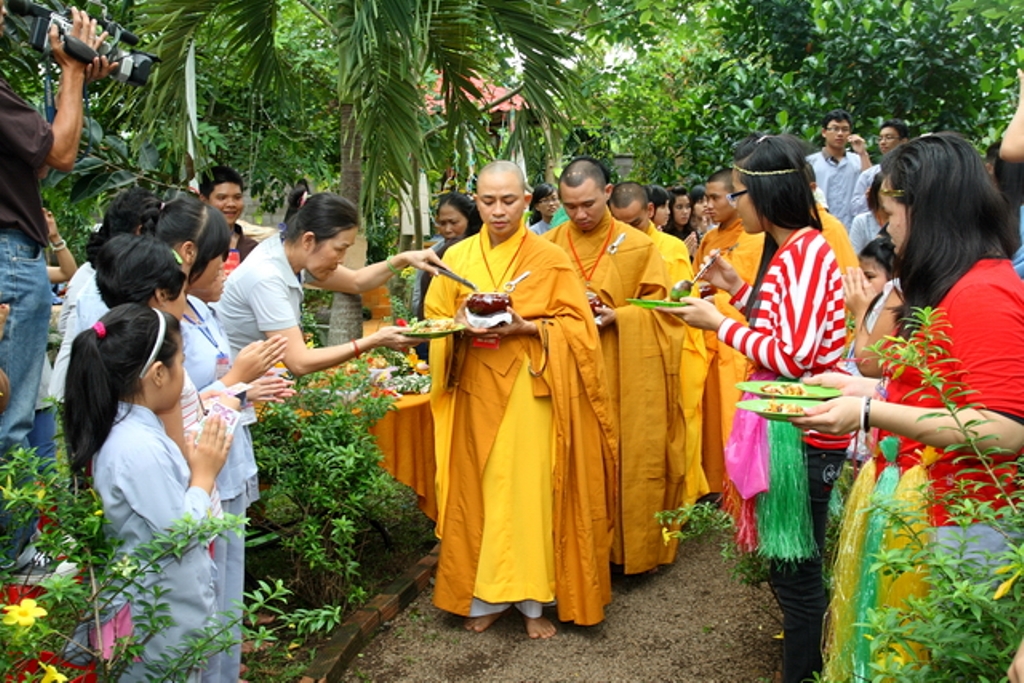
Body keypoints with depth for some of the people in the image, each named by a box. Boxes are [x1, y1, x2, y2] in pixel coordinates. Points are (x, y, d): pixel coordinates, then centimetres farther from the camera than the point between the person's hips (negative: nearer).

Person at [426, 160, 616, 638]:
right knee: (476, 488, 4)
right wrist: (461, 325, -10)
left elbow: (575, 325, -2)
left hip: (529, 387, -3)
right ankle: (484, 596, 16)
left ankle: (532, 599, 10)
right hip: (473, 388, 3)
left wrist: (525, 327, -17)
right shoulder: (457, 257, 9)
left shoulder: (549, 258, 0)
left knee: (528, 489, -3)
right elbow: (434, 320, 11)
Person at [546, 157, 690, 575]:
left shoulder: (638, 246, 1)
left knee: (630, 458, 3)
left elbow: (661, 307, 1)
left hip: (627, 377, -1)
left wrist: (618, 316, -15)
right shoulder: (550, 246, 5)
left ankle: (632, 547, 18)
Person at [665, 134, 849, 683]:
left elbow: (793, 354, -24)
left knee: (795, 571, 3)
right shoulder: (788, 251, 11)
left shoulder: (807, 253, -19)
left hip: (803, 436, -10)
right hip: (785, 427, 10)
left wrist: (718, 324, -14)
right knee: (789, 564, 20)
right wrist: (737, 288, 9)